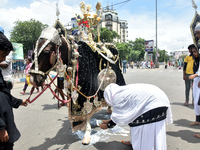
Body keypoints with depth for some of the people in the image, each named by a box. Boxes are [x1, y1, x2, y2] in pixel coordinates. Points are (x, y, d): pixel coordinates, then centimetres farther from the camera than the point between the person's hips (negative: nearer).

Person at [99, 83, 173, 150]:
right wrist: (108, 121, 31)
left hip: (154, 103, -10)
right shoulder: (123, 91, 14)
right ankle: (135, 142, 35)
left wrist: (107, 125, 10)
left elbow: (118, 116, -5)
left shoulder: (118, 97, -14)